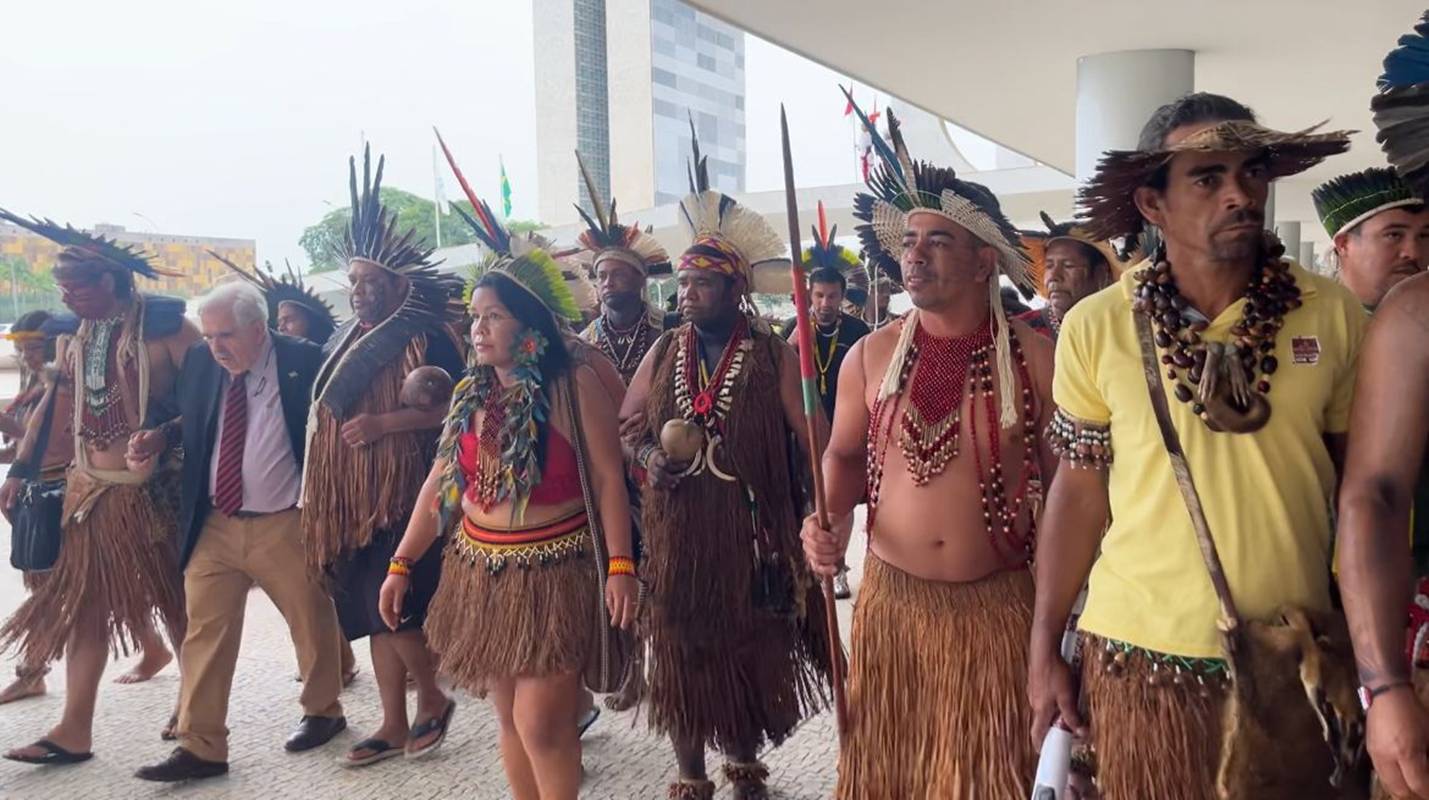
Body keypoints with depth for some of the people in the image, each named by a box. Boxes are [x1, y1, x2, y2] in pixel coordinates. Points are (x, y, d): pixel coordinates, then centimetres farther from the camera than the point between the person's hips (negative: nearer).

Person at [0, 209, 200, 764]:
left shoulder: (165, 328, -12)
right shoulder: (72, 338, 7)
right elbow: (57, 409, 14)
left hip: (154, 489, -6)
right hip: (89, 490, 6)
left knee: (177, 603, 7)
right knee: (82, 605, 8)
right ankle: (74, 731, 15)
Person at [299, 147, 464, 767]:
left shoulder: (427, 338, -9)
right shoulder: (346, 341, 14)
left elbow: (452, 410, -15)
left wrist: (381, 424, -20)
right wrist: (321, 499, 14)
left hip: (403, 495, -8)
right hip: (353, 498, 8)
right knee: (371, 612, 10)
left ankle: (433, 701, 15)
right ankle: (394, 724, 20)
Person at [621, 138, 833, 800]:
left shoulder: (773, 355, -4)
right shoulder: (663, 353, 7)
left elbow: (811, 436, -7)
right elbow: (624, 426, 12)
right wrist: (649, 456, -9)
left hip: (751, 534, -2)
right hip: (676, 533, 3)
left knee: (750, 649, 10)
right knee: (680, 651, 7)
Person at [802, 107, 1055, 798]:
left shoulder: (1037, 359, -6)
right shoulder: (870, 356, 0)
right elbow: (844, 455, 11)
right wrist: (828, 521, -8)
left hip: (1000, 603, -2)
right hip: (892, 597, 2)